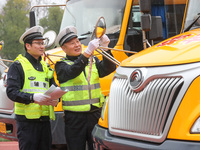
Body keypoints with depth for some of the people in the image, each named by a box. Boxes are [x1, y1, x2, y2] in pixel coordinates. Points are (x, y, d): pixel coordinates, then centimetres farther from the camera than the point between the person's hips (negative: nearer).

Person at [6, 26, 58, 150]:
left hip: (45, 120, 6)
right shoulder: (17, 66, -2)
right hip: (27, 120, -6)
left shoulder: (45, 67, 19)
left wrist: (55, 99, -4)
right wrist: (33, 97, -24)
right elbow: (11, 92, -11)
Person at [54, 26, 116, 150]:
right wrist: (87, 52, -30)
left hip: (95, 115, 3)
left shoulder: (93, 61, 13)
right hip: (74, 117, -3)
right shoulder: (62, 65, 2)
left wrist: (105, 48, -19)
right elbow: (72, 72, -20)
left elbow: (108, 69, -4)